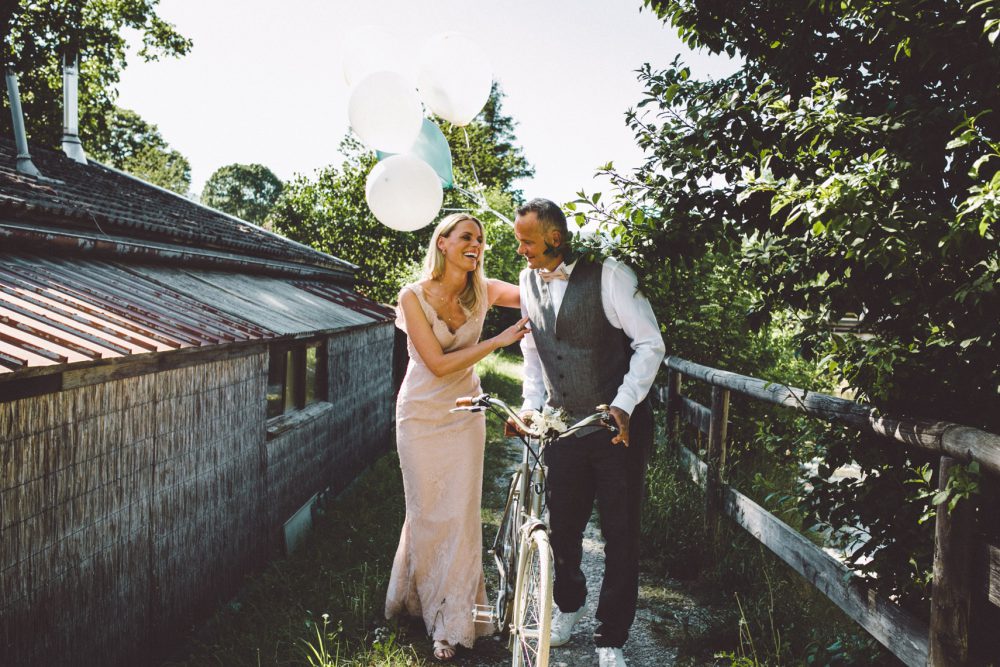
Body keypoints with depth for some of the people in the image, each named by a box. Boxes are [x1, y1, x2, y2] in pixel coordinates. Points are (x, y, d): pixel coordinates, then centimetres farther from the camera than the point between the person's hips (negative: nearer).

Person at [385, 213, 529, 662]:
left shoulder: (483, 292, -3)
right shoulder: (414, 296, -15)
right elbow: (439, 364, -19)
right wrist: (499, 341, -21)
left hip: (463, 414, 3)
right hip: (421, 415, -3)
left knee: (461, 512, 1)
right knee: (426, 511, 7)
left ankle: (452, 622, 14)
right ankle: (420, 600, 32)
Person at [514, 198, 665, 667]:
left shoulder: (608, 276, -14)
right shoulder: (529, 282, 5)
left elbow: (650, 344, -13)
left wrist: (623, 405, -21)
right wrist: (531, 405, 4)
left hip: (619, 425, -5)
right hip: (562, 424, 5)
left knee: (620, 533, 3)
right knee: (561, 524, 14)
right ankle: (567, 604, 42)